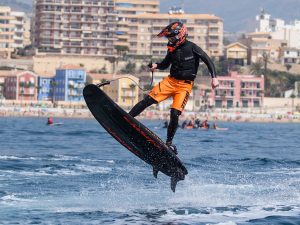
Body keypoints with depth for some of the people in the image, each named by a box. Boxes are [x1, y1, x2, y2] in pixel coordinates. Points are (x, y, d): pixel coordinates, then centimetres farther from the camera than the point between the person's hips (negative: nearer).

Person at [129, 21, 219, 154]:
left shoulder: (192, 47, -8)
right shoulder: (173, 49, 8)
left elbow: (208, 61, -8)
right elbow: (165, 64, 22)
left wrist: (214, 77, -17)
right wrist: (156, 66, 0)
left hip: (185, 85, -5)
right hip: (171, 81, 5)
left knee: (175, 114, -12)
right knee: (148, 100, -10)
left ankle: (169, 142, 4)